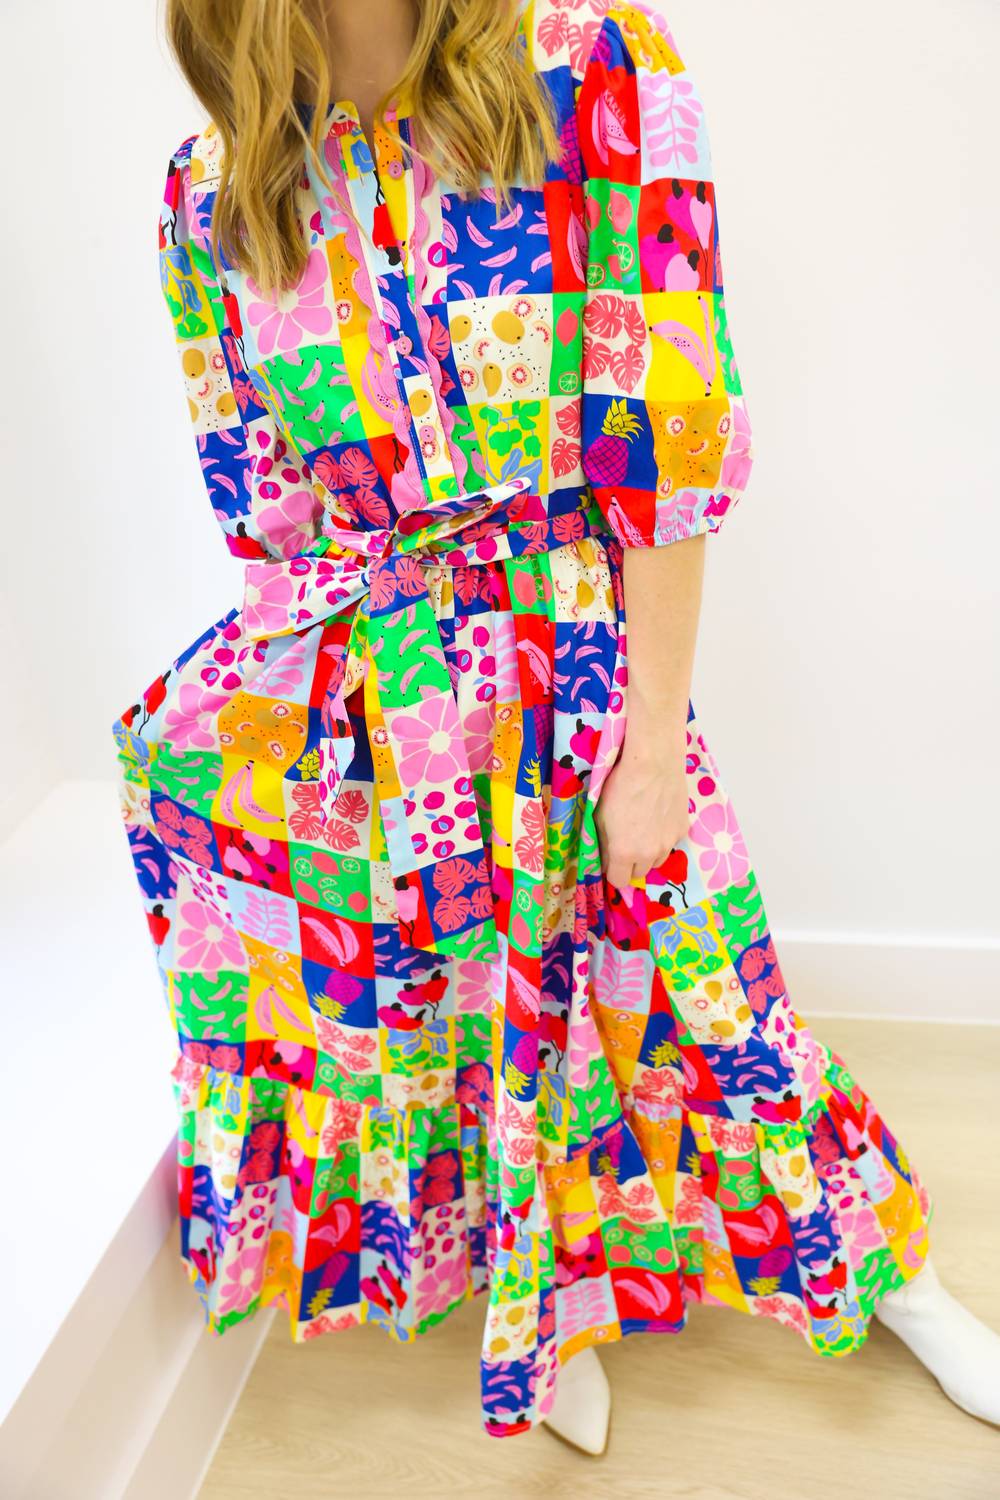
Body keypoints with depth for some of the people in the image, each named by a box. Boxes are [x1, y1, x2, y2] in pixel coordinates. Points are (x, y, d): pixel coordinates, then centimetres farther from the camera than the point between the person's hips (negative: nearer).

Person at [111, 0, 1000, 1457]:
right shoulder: (214, 191, -1)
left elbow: (670, 440, -14)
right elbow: (259, 507, 4)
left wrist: (654, 740, -13)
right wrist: (292, 678, 3)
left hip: (578, 663, -1)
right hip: (359, 702, 2)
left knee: (691, 994, 13)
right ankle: (549, 1312, 42)